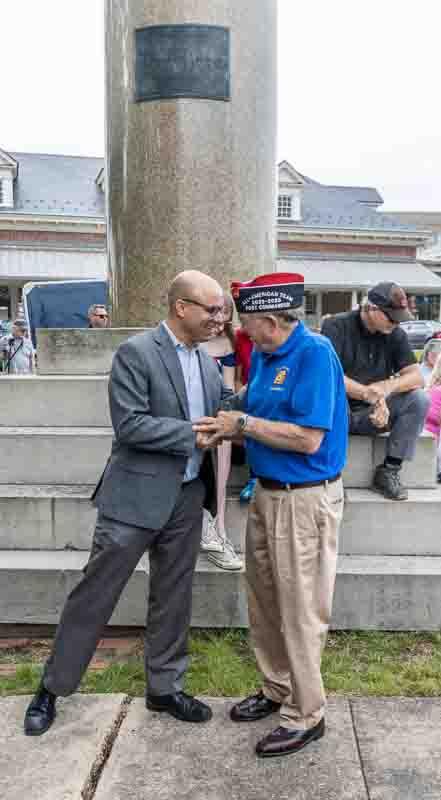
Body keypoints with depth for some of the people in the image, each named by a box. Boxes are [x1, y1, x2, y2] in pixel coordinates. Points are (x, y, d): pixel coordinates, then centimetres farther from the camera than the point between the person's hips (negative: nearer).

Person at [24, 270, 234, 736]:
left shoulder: (207, 361, 8)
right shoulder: (135, 353, -14)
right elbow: (129, 424, -21)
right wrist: (193, 435, -20)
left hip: (187, 496, 6)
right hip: (137, 494, -6)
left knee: (173, 596, 15)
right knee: (96, 593, 6)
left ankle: (164, 688, 32)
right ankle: (53, 689, 25)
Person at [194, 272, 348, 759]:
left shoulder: (315, 353, -19)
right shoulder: (261, 355, 6)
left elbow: (308, 439, -24)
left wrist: (243, 423, -16)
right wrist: (228, 429, -5)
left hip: (305, 500, -8)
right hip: (267, 492, 9)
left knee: (300, 612, 5)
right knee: (264, 601, 19)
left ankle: (306, 715, 23)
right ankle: (277, 689, 39)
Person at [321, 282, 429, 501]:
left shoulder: (396, 335, 2)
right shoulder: (336, 326, -11)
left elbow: (416, 377, -4)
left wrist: (387, 387, -26)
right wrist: (370, 394, -35)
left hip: (373, 412, 4)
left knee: (419, 399, -18)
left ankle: (389, 471, -10)